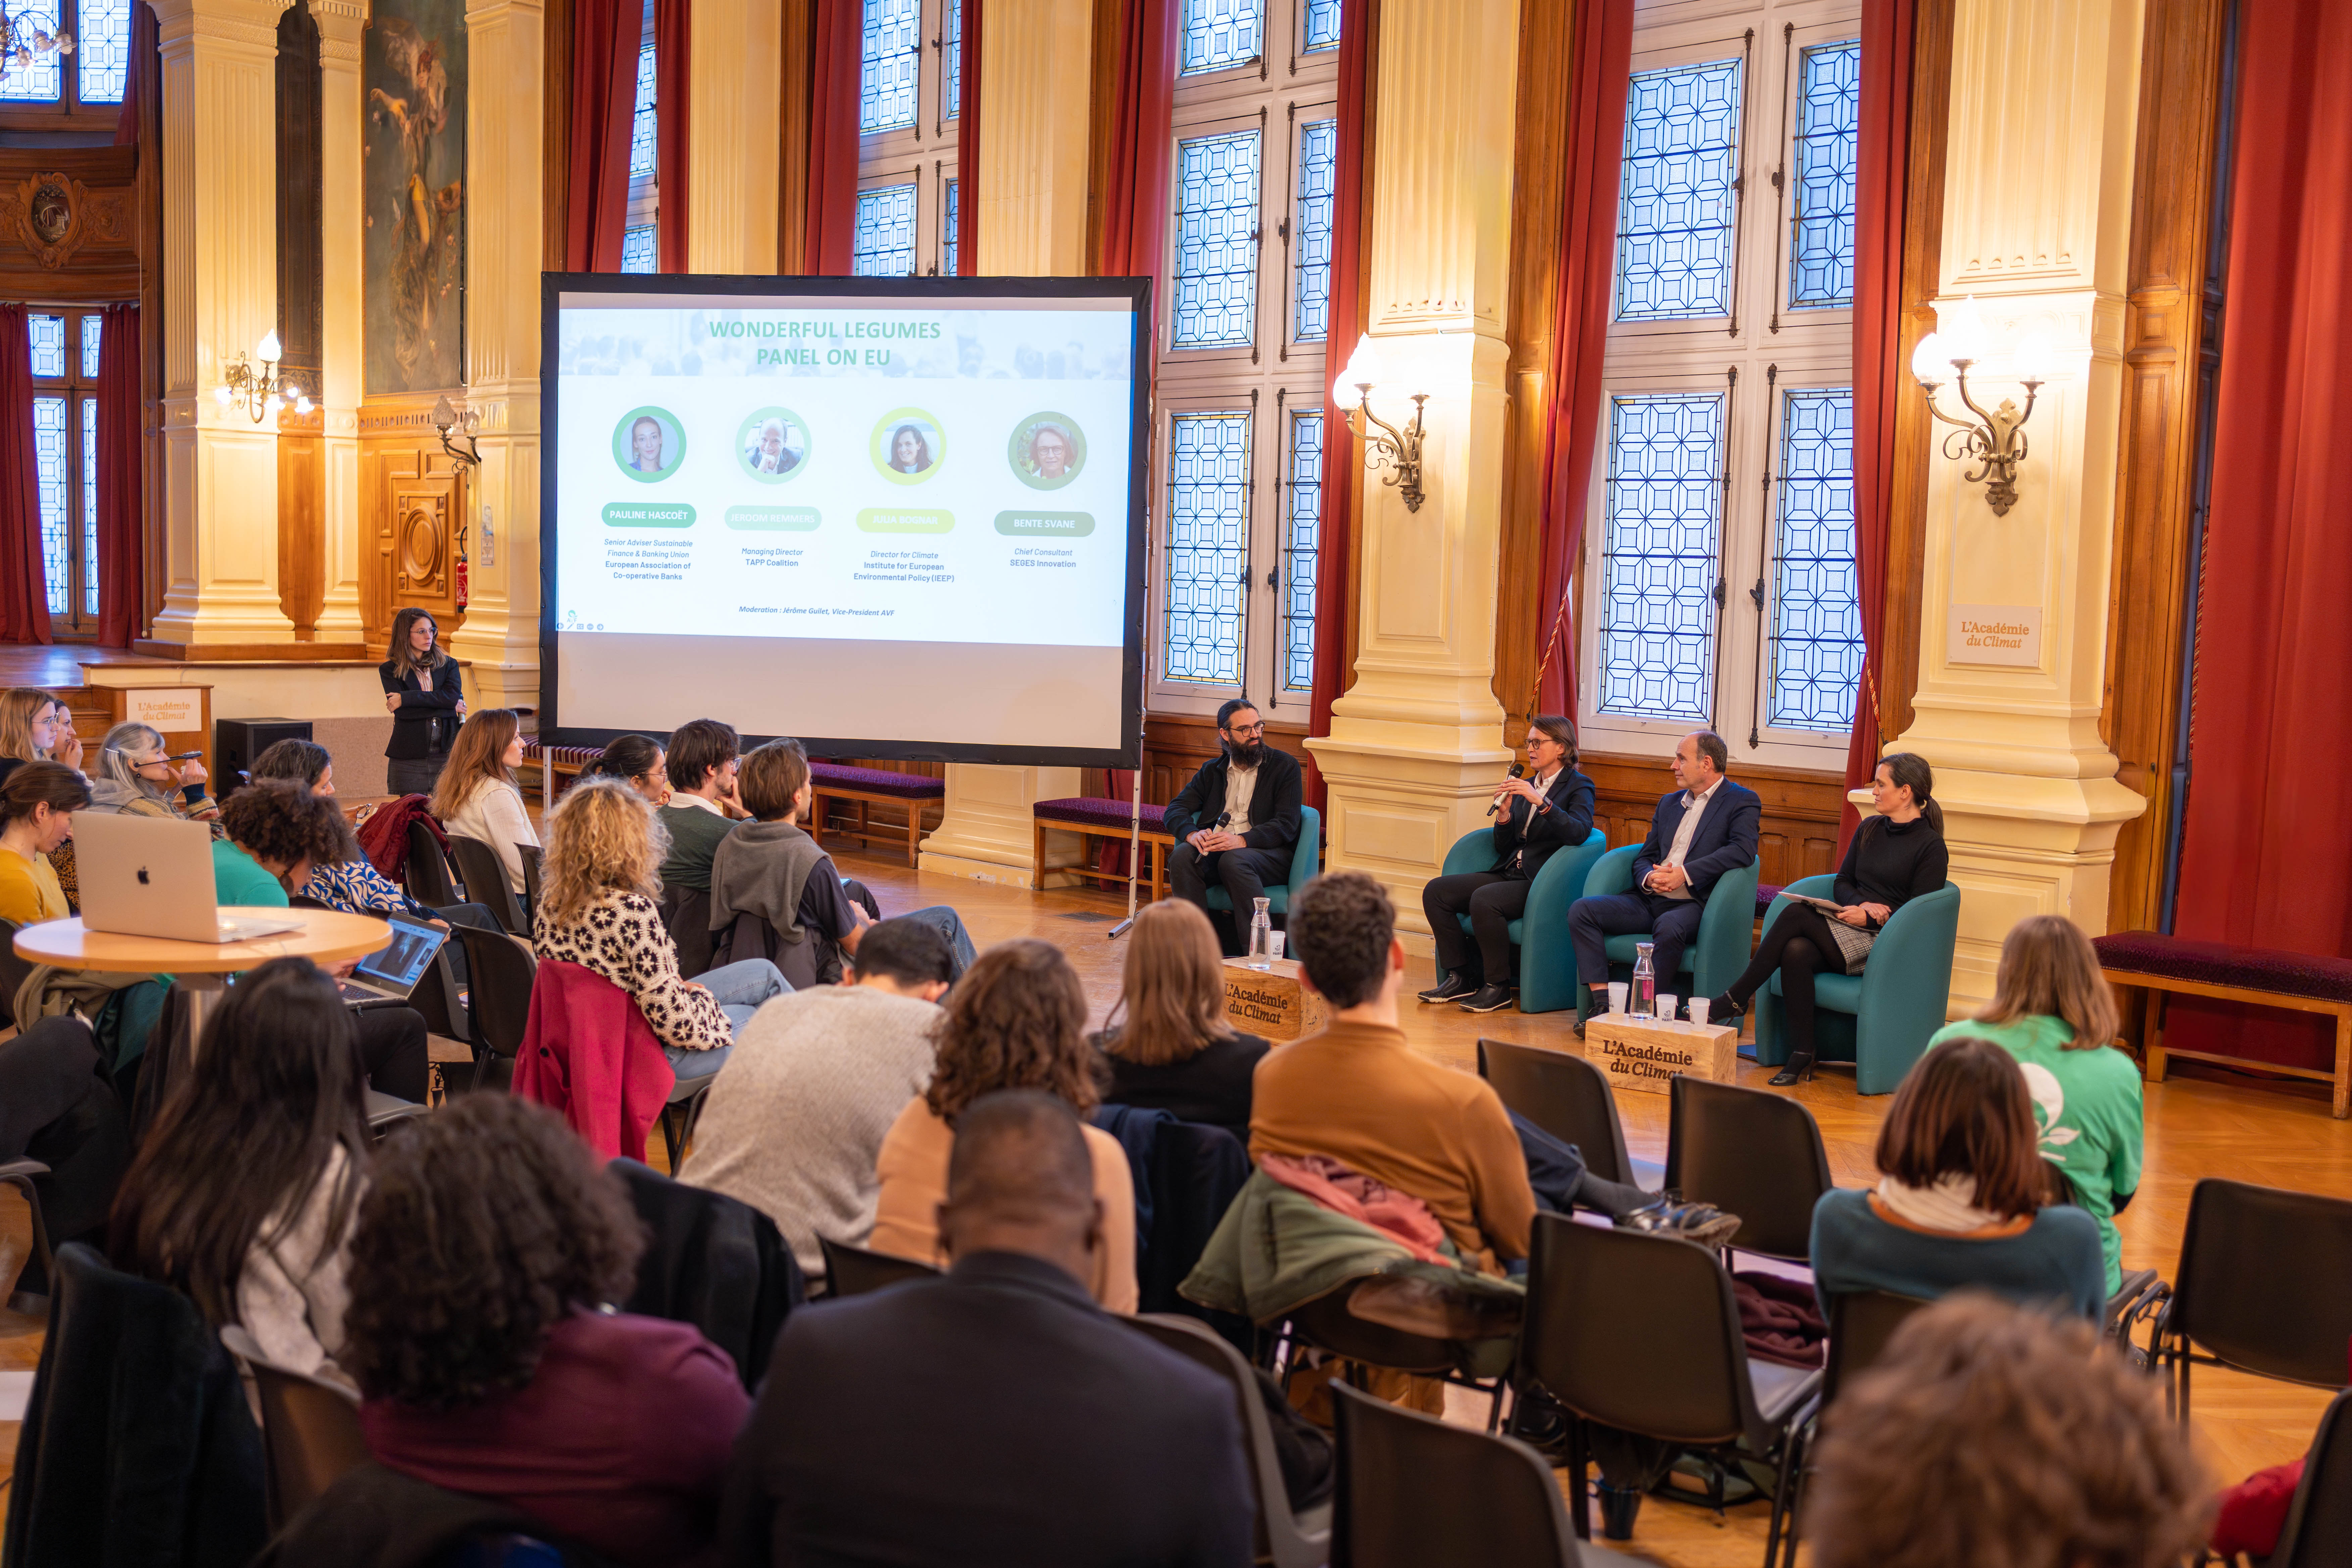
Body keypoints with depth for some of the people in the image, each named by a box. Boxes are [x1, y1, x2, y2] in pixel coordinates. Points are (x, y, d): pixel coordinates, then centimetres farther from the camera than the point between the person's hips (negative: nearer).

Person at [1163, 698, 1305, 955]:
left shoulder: (1284, 765, 8)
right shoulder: (1212, 770, 20)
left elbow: (1286, 825, -4)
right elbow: (1176, 809, 9)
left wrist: (1242, 841, -21)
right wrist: (1192, 834, -16)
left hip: (1268, 852, -3)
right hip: (1214, 849, 3)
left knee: (1234, 860, -37)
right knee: (1182, 856, -29)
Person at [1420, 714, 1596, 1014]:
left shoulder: (1579, 786, 2)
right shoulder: (1525, 786, 20)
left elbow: (1579, 832, -19)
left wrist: (1541, 802, -25)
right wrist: (1504, 813, -1)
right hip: (1509, 874, 8)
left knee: (1483, 900, -33)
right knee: (1435, 891, -8)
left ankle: (1498, 987, -20)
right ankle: (1459, 978, -5)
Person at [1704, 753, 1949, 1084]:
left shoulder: (1931, 846, -2)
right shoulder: (1869, 829, 18)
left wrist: (1870, 918, -18)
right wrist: (1863, 904, -4)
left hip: (1882, 941, -6)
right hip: (1847, 930, 6)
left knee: (1796, 915, -26)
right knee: (1796, 952, -29)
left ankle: (1735, 1000, -18)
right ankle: (1801, 1057, -25)